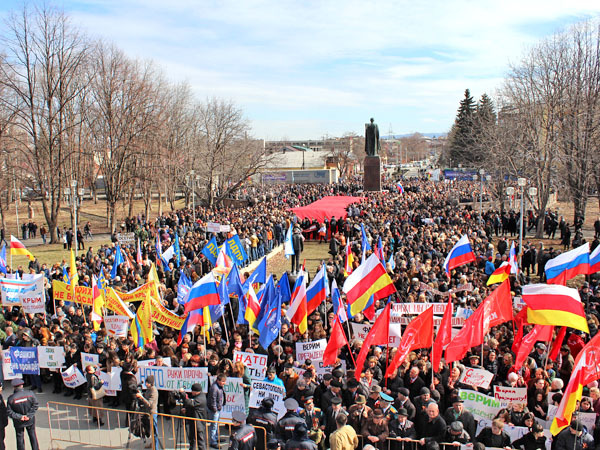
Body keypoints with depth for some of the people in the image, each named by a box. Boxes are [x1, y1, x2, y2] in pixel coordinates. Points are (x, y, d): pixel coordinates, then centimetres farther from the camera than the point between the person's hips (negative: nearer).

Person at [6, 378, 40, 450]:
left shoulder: (11, 398, -16)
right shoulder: (30, 394, -15)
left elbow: (9, 412, -15)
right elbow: (35, 405, -14)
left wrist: (19, 417, -14)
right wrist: (29, 415, -10)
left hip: (18, 422, -1)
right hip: (30, 420, 1)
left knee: (20, 437, 17)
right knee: (32, 435, 20)